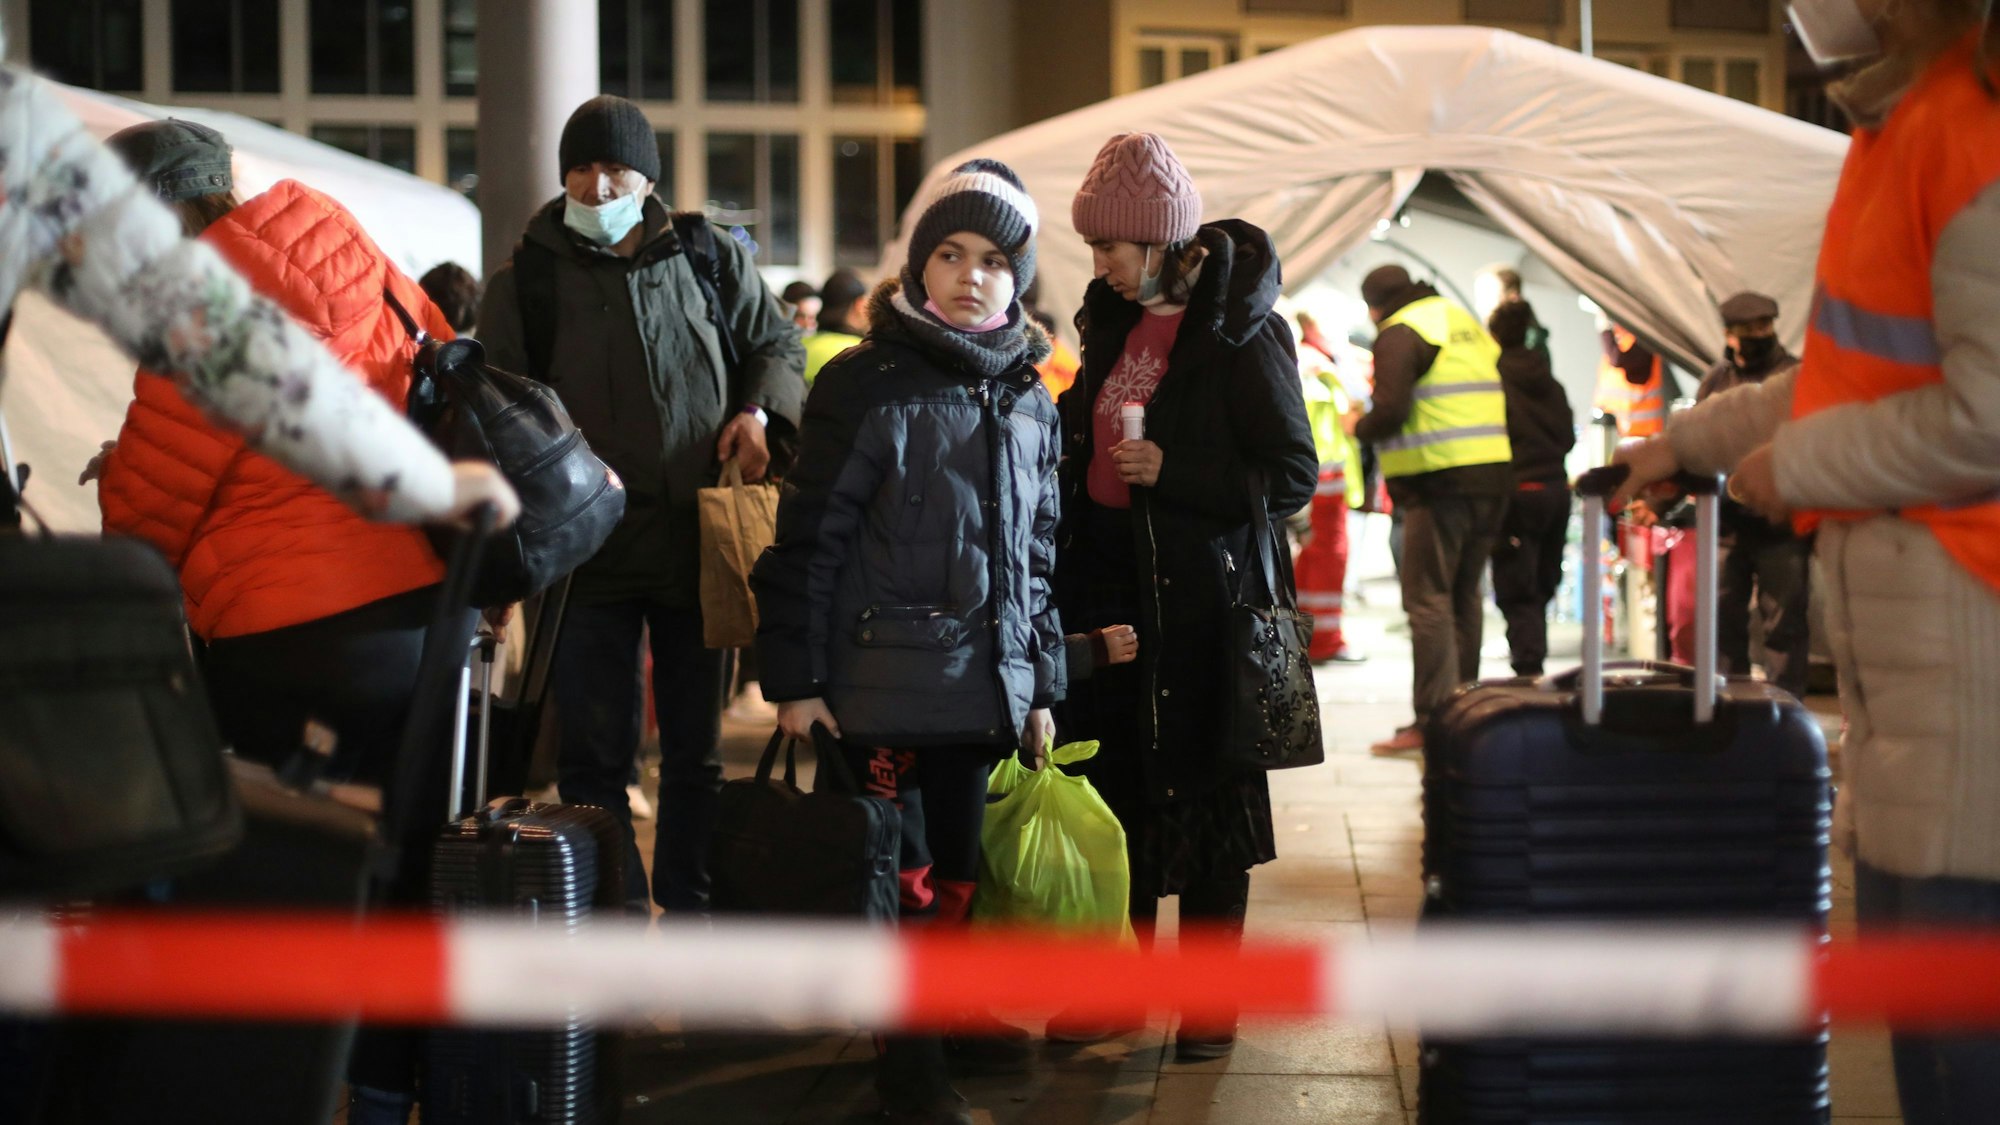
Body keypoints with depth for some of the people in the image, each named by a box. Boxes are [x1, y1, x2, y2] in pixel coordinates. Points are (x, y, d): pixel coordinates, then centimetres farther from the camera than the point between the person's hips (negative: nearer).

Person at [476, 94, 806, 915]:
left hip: (698, 542, 2)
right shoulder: (526, 279, 4)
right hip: (589, 547, -2)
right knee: (596, 747, 2)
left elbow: (777, 343, 19)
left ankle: (691, 906, 23)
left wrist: (757, 411, -1)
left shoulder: (710, 260, 8)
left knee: (697, 745, 10)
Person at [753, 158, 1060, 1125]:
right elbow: (809, 537, -7)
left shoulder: (1029, 402, 11)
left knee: (959, 861, 11)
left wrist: (1041, 684, 14)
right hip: (885, 679, -5)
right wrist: (796, 678, -10)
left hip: (986, 681, 5)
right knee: (900, 872, 0)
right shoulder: (866, 384, -6)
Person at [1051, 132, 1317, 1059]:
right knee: (1110, 783, 12)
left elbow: (1295, 476, -13)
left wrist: (1172, 471, -20)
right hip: (1105, 581, 7)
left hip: (1195, 591, -6)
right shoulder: (1112, 323, 11)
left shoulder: (1240, 332, -10)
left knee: (1200, 789, 2)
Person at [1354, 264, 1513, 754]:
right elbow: (1501, 398, 21)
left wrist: (1359, 428, 4)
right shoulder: (1469, 325, 20)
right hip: (1494, 474, 8)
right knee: (1465, 594, 16)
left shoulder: (1400, 333, -6)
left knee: (1428, 599, -7)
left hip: (1438, 480, -8)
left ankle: (1432, 720, -11)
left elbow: (1390, 411, -16)